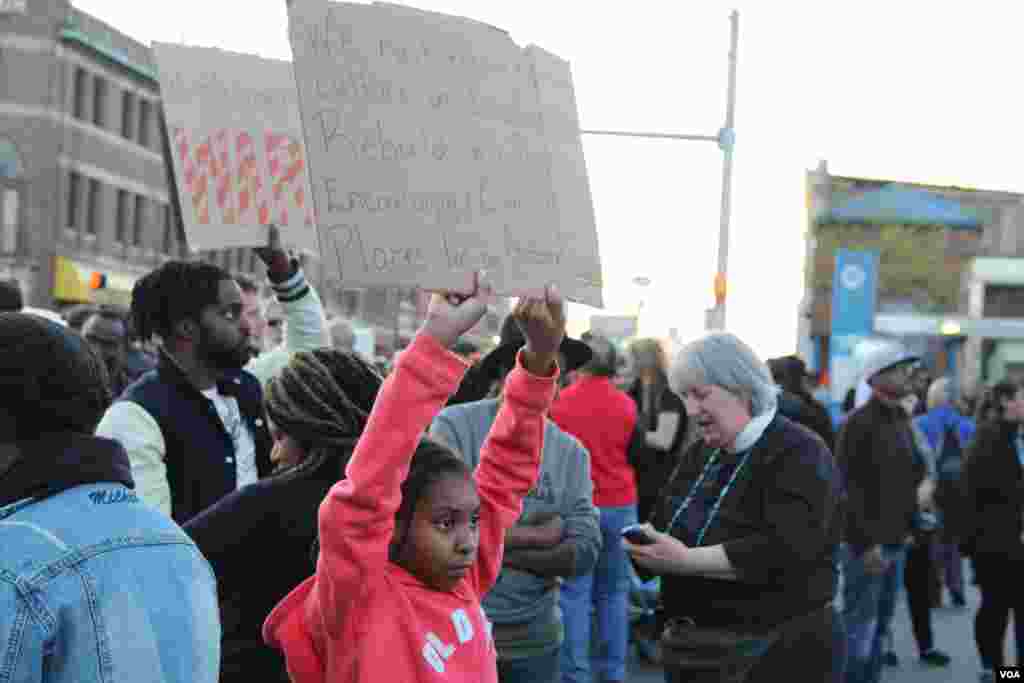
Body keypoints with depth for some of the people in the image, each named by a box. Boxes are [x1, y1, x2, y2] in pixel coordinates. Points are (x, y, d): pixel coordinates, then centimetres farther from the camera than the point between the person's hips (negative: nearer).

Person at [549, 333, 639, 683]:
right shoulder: (626, 404, -2)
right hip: (620, 506, 2)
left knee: (575, 593, 2)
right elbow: (636, 455, 8)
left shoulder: (561, 402, -9)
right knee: (614, 592, 10)